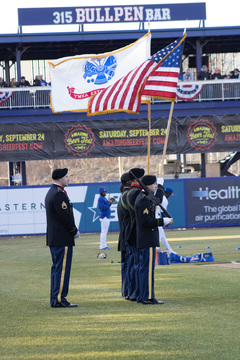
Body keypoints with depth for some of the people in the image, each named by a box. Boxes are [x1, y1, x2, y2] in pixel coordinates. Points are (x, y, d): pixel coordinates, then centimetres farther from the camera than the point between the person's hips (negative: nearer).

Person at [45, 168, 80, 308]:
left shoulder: (51, 192, 16)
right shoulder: (59, 194, -17)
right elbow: (65, 216, -20)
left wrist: (73, 230, 14)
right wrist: (75, 231, -8)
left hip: (54, 238, 11)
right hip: (63, 239, -11)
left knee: (57, 268, 12)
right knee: (62, 268, -8)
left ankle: (55, 300, 15)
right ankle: (59, 299, -9)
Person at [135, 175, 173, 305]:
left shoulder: (142, 197, 15)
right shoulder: (144, 201, -17)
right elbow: (146, 222, -22)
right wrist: (163, 221, -15)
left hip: (143, 240, 11)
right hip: (148, 240, -11)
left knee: (144, 268, 13)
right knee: (148, 268, -8)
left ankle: (142, 296, 17)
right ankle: (148, 297, -8)